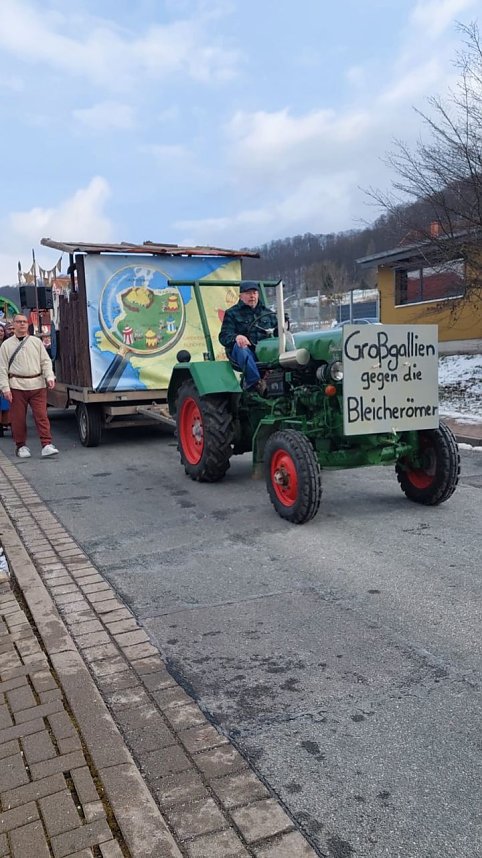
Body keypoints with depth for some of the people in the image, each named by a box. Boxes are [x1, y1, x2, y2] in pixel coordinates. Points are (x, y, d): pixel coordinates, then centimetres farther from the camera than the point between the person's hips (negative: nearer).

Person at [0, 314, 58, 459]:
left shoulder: (36, 341, 11)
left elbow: (45, 361, 9)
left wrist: (49, 377, -6)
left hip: (37, 384, 0)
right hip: (16, 386, 0)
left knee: (41, 415, -6)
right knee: (18, 418, 4)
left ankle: (46, 444, -6)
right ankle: (21, 446, 16)